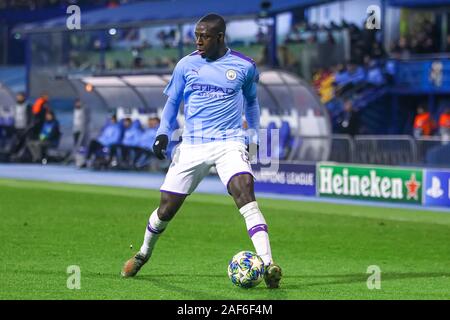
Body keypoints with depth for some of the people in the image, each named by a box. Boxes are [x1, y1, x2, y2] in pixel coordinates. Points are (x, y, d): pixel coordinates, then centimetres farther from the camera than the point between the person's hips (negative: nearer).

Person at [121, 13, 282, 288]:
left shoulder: (244, 66, 2)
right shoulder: (186, 65, 5)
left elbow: (251, 101, 21)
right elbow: (172, 102, 16)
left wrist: (254, 136, 17)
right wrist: (163, 134, 3)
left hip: (230, 143, -2)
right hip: (192, 146, 2)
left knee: (246, 194, -26)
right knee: (167, 207, 4)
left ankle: (268, 265, -31)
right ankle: (144, 254, 33)